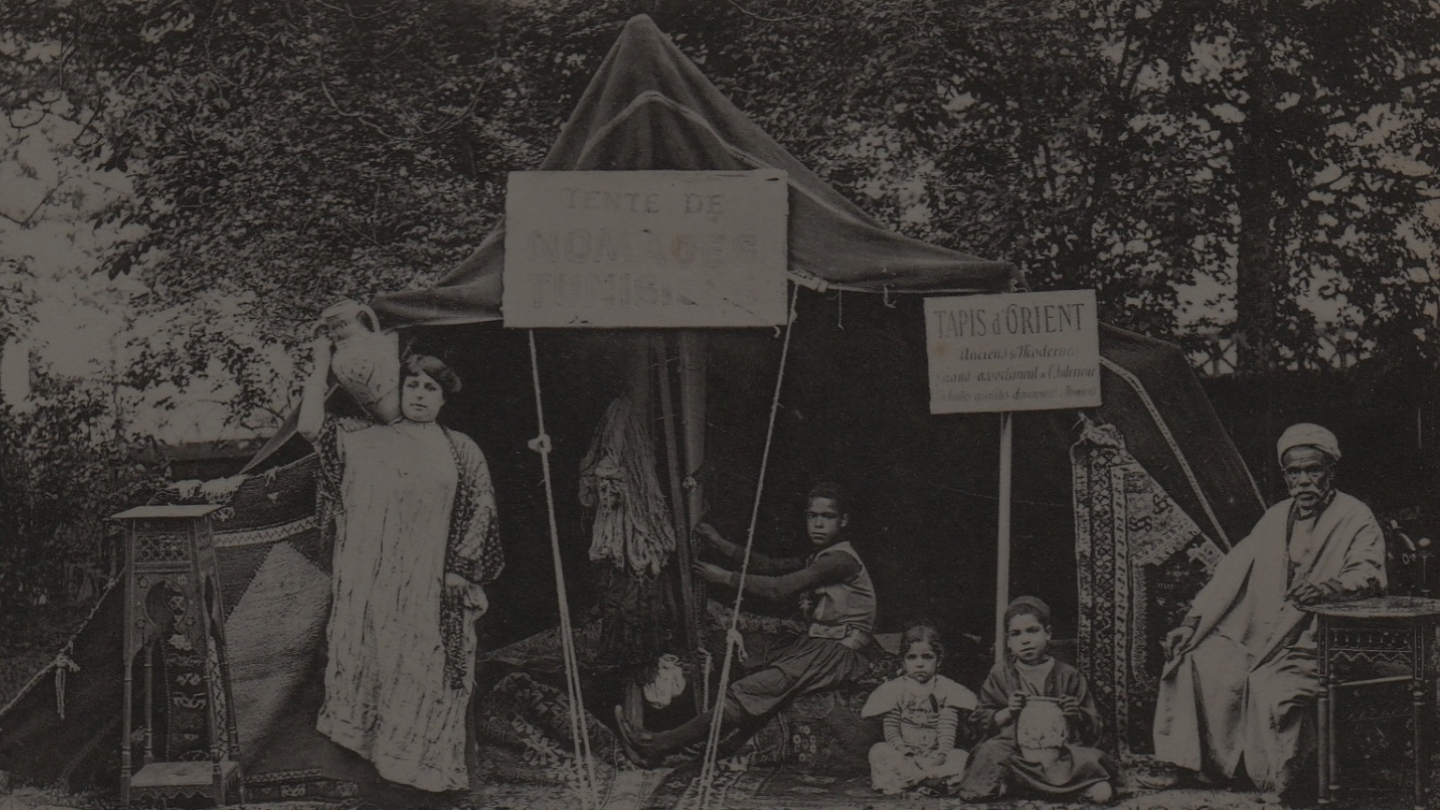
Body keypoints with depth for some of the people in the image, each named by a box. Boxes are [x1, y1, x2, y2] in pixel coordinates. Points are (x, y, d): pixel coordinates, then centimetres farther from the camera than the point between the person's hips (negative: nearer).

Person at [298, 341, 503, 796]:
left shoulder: (461, 452, 8)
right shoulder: (368, 441, 8)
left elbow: (480, 514, 5)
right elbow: (310, 426, -3)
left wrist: (462, 569, -4)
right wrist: (322, 365, 0)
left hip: (431, 584, -1)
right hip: (373, 580, 1)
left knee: (427, 670, 0)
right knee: (372, 657, 3)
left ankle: (423, 762, 10)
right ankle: (384, 754, 15)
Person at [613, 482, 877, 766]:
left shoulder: (841, 559, -13)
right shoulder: (821, 559, 19)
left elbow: (780, 589, -20)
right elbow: (771, 566, 17)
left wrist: (727, 578, -12)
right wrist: (720, 543, 8)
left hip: (840, 651, -10)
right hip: (818, 644, 10)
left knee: (754, 690, -21)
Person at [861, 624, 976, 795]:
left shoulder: (946, 689, 3)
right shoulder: (894, 688, 3)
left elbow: (947, 728, -2)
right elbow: (891, 728, -1)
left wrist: (941, 754, -18)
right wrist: (902, 751, -18)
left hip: (935, 754, 0)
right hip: (904, 753, 0)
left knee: (961, 757, -25)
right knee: (878, 751, -26)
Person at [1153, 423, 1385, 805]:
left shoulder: (1355, 518, 2)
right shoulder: (1277, 517, 19)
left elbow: (1370, 572, -11)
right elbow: (1234, 570, 14)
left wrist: (1327, 586, -33)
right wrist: (1192, 621, 5)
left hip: (1314, 635, -6)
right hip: (1257, 630, 6)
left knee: (1271, 686, -31)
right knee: (1197, 660, -13)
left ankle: (1276, 787, -14)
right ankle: (1198, 766, -4)